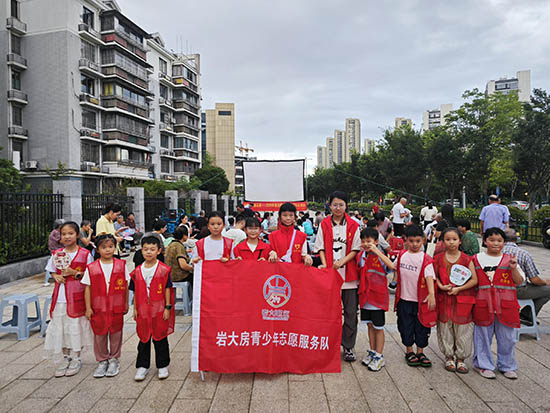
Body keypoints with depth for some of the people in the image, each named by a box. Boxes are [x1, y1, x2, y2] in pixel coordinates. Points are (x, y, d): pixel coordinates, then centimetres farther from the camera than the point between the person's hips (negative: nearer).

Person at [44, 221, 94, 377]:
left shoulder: (85, 254, -3)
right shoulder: (56, 254, 7)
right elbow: (53, 271, 18)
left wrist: (75, 273, -16)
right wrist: (56, 276, -4)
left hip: (76, 297, -3)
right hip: (59, 296, 3)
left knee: (75, 328, 3)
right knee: (59, 328, 7)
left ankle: (75, 360, 20)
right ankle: (62, 363, 23)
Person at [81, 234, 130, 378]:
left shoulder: (121, 265, -1)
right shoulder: (91, 268, -2)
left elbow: (125, 286, 5)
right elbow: (88, 288, 0)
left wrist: (126, 304, 6)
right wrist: (88, 308, -2)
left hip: (116, 307, 0)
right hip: (98, 307, 0)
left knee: (115, 333, 9)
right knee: (99, 334, 9)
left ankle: (114, 359, 26)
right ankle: (102, 361, 26)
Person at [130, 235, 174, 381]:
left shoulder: (164, 269, -8)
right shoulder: (137, 271, 2)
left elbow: (167, 289, -6)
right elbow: (135, 292, 8)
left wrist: (167, 308, -7)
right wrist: (135, 309, 7)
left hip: (159, 310, -3)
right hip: (143, 311, 3)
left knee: (160, 338, 9)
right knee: (143, 338, 12)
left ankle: (163, 365, 23)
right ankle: (143, 366, 27)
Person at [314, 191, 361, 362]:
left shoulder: (353, 226, 2)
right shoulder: (324, 225, 5)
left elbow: (356, 249, 0)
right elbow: (321, 247, 5)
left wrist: (342, 261, -14)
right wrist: (325, 265, -10)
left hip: (349, 274, 0)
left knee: (350, 312, 4)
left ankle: (348, 347, 17)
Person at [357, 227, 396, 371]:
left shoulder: (380, 255, -13)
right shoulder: (362, 255, 5)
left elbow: (392, 266, -34)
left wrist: (376, 251, -33)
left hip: (378, 296, -6)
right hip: (365, 296, 6)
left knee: (378, 327, 6)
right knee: (370, 325, 17)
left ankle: (379, 356, 18)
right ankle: (372, 352, 32)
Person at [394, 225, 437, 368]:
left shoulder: (425, 259, -10)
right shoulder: (402, 255, 2)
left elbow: (429, 277, -23)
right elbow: (394, 267, 20)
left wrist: (432, 294, -35)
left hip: (421, 300, -2)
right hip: (404, 299, 2)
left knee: (421, 327, 10)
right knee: (406, 327, 10)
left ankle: (420, 352, 28)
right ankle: (410, 352, 28)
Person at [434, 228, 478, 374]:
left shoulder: (466, 259, -3)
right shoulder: (438, 258, 2)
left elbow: (474, 280, -4)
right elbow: (434, 276, 7)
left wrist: (459, 288, -13)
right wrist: (441, 286, -11)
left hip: (462, 299, -1)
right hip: (444, 299, 1)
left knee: (462, 329, 6)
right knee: (445, 329, 8)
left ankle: (460, 358, 22)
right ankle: (449, 357, 24)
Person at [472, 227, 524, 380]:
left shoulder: (509, 259, 6)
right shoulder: (476, 259, 4)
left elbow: (519, 281, 4)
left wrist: (513, 268, -11)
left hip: (506, 304, 1)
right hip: (483, 303, -1)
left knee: (507, 336, 10)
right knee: (483, 335, 6)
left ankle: (507, 366, 28)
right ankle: (484, 365, 21)